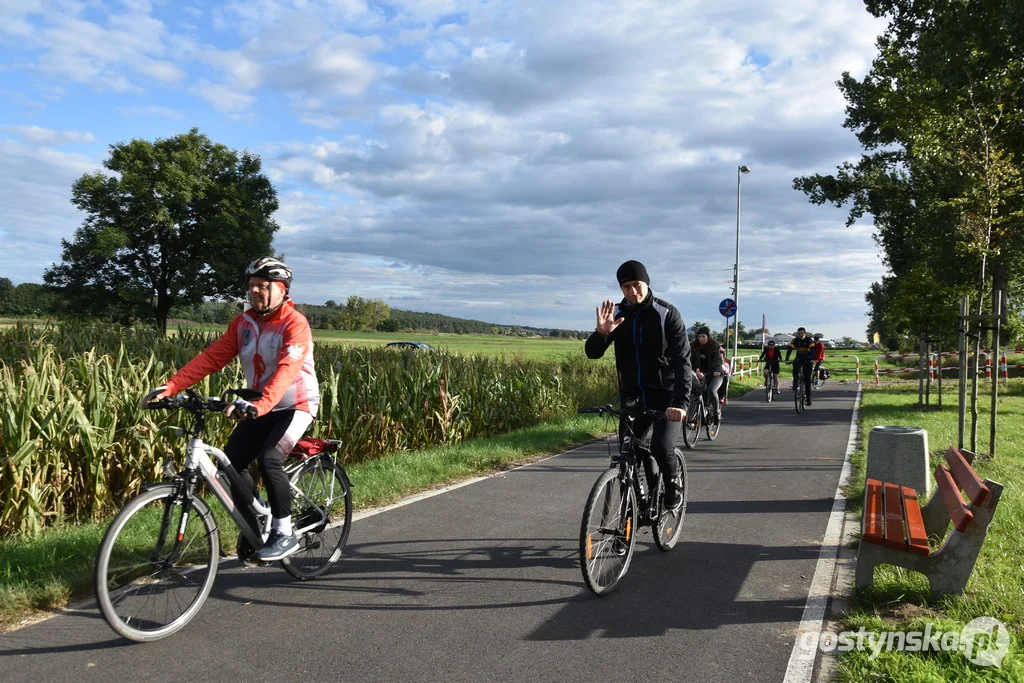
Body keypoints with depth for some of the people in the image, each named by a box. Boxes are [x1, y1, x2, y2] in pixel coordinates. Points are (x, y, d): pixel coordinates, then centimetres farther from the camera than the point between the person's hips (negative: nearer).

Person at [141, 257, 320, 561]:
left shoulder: (295, 324, -19)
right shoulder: (244, 322, 1)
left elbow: (285, 371, -35)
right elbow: (211, 357, -7)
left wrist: (258, 405, -51)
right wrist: (170, 386, -19)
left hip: (295, 405, -6)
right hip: (259, 408, 7)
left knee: (268, 459, -26)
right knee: (231, 462, -6)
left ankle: (284, 534, -9)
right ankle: (253, 530, 14)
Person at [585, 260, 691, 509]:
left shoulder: (667, 313, -10)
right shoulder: (617, 314, 0)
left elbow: (682, 360, -18)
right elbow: (592, 353, -6)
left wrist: (681, 401, -31)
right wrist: (601, 333, -29)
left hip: (665, 396, -4)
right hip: (632, 397, 4)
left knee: (661, 448, -22)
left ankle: (673, 484, 9)